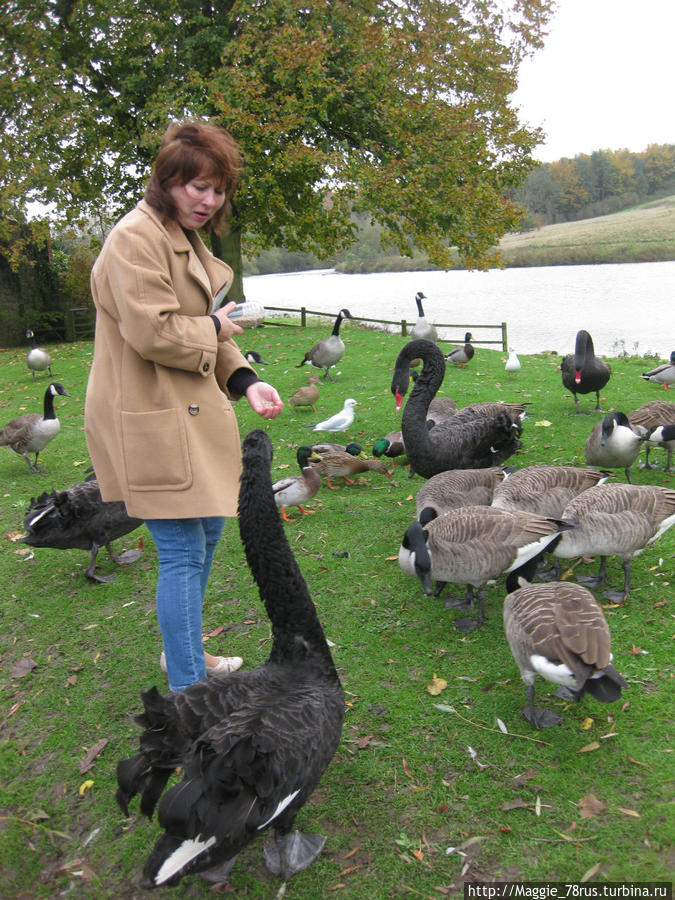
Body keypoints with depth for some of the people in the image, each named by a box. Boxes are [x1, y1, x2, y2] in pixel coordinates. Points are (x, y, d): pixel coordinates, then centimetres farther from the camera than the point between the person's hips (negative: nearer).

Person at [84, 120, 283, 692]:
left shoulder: (186, 237, 18)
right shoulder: (136, 238, -15)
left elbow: (208, 330, 17)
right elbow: (152, 331, -25)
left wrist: (245, 379, 1)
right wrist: (214, 329, -9)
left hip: (191, 414, 11)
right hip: (154, 423, -11)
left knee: (207, 532, 19)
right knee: (183, 552, -5)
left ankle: (184, 652, 38)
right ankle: (187, 691, 11)